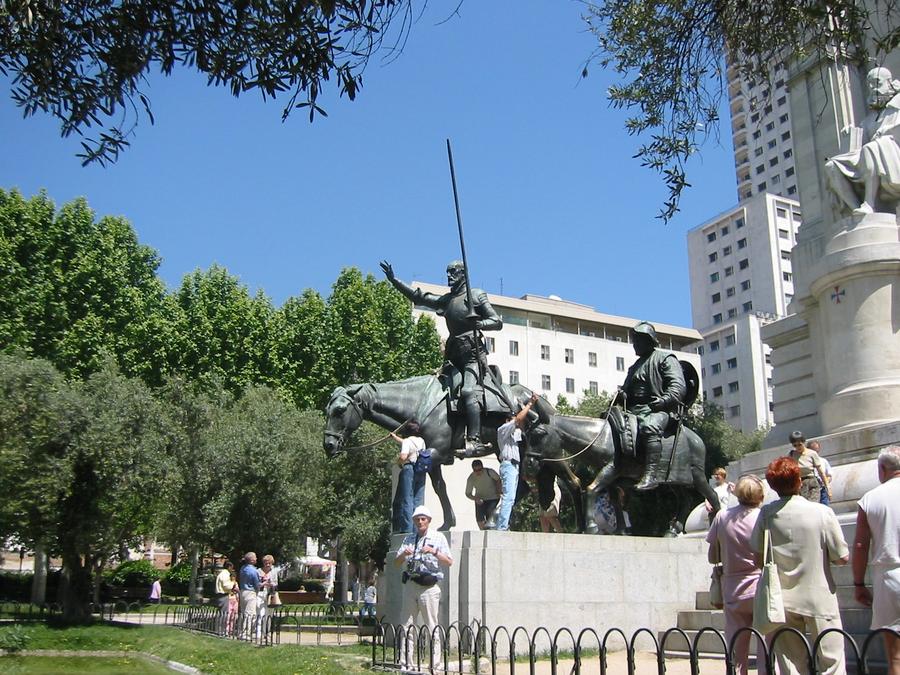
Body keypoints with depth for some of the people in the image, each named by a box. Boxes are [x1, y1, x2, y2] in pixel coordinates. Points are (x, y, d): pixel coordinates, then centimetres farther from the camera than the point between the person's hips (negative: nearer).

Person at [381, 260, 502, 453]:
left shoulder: (476, 295, 4)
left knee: (468, 392, -25)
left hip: (473, 355, -8)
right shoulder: (446, 300, 20)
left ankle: (474, 441, -36)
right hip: (454, 356, 8)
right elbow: (417, 297, 22)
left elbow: (498, 322, -1)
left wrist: (478, 324, -21)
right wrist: (393, 280, 17)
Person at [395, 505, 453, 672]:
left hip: (429, 587, -4)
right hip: (410, 584, 4)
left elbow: (449, 562, -3)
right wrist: (403, 554, -9)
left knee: (432, 626, -3)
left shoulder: (438, 537, 5)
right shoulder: (408, 539, 15)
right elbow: (396, 563, 12)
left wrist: (434, 552, -18)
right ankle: (405, 663, 11)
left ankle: (436, 664, 2)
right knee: (407, 625, 4)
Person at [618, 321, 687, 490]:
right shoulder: (635, 367, 28)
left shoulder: (666, 358, 6)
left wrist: (663, 400, -24)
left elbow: (678, 386, -6)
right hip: (635, 410, 8)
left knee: (649, 427, -37)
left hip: (660, 409, -8)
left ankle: (651, 475, -42)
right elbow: (628, 389, 33)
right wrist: (622, 394, 7)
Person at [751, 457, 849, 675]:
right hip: (819, 598, -2)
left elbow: (759, 558, 0)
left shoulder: (766, 514, -7)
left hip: (783, 600, 3)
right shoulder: (822, 512, -14)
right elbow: (842, 558, -8)